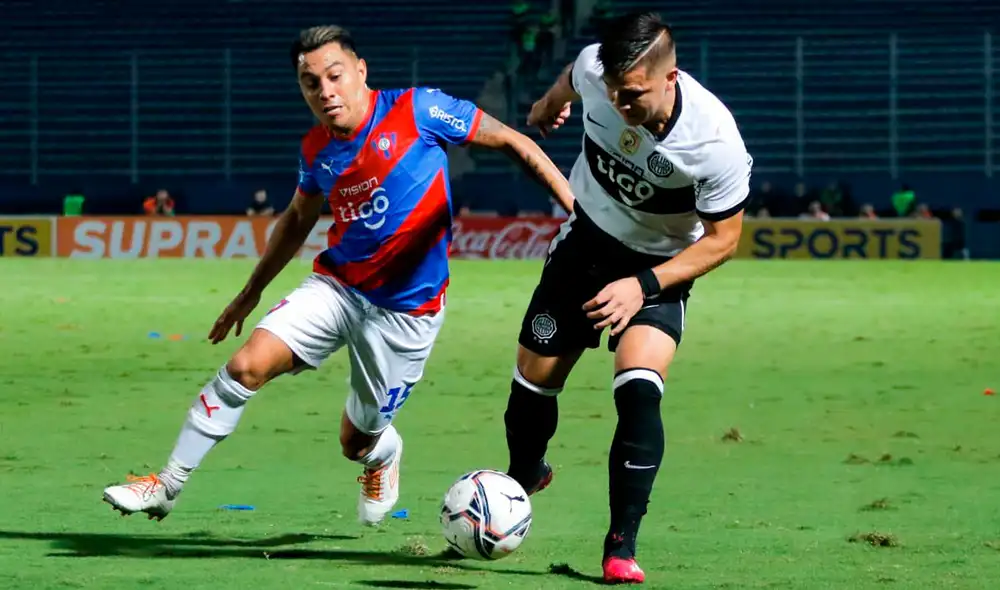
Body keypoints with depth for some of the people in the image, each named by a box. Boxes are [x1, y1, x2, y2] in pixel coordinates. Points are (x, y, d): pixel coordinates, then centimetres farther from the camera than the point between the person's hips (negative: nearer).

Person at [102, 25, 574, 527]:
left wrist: (576, 207, -11)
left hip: (406, 308, -3)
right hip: (335, 286, 4)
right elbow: (298, 219, 21)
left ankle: (383, 454, 46)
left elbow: (510, 142, -7)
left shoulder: (416, 111, -14)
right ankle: (168, 484, -7)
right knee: (246, 366, -18)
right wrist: (251, 292, 26)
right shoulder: (317, 149, 2)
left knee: (357, 443, 6)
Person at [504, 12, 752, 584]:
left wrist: (644, 285, -28)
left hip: (661, 265, -4)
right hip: (587, 237, 4)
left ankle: (622, 545, -14)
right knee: (534, 380, 9)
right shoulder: (594, 69, -25)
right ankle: (525, 475, 43)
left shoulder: (715, 144, -35)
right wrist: (550, 104, 27)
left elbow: (723, 238, -19)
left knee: (639, 392, -24)